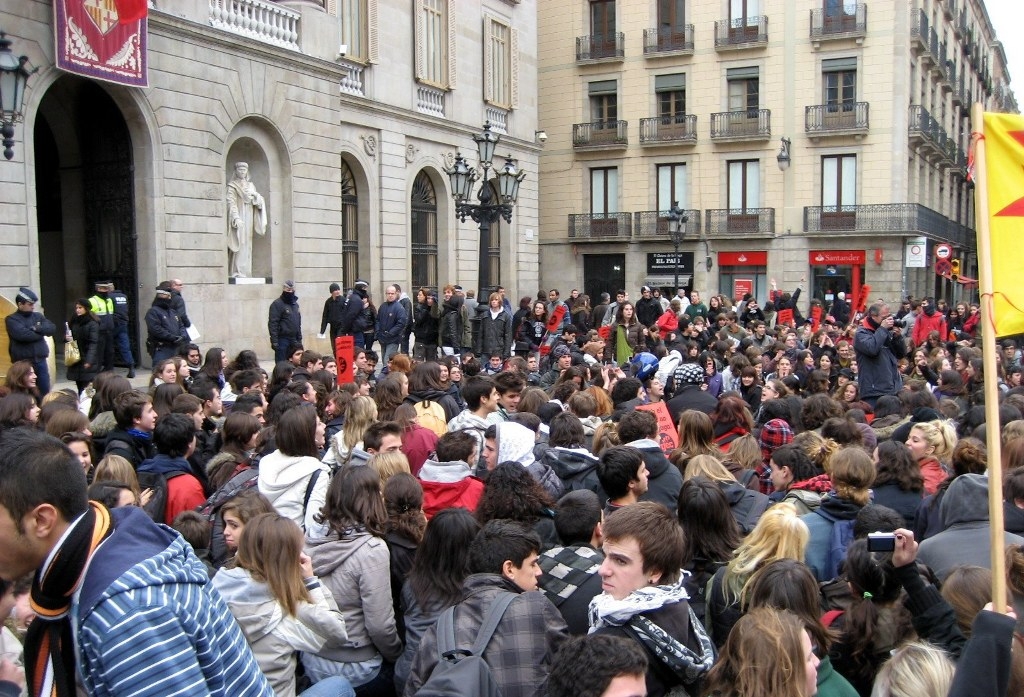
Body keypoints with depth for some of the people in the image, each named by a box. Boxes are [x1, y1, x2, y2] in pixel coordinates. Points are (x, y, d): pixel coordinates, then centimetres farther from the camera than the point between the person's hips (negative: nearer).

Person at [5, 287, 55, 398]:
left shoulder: (38, 316, 13)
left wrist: (36, 328, -15)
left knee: (45, 393, 9)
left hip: (40, 361, 5)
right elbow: (22, 334, -20)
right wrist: (41, 332, -7)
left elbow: (52, 329, 0)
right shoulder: (12, 319, -4)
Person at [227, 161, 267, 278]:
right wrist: (236, 218, -22)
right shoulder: (232, 185, 2)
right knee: (239, 243, -13)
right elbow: (231, 202, -10)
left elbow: (258, 202, 14)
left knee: (247, 244, 3)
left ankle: (244, 271, 5)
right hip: (238, 216, -6)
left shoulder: (250, 185, 19)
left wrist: (255, 195, -8)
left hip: (248, 217, 6)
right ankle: (236, 272, -15)